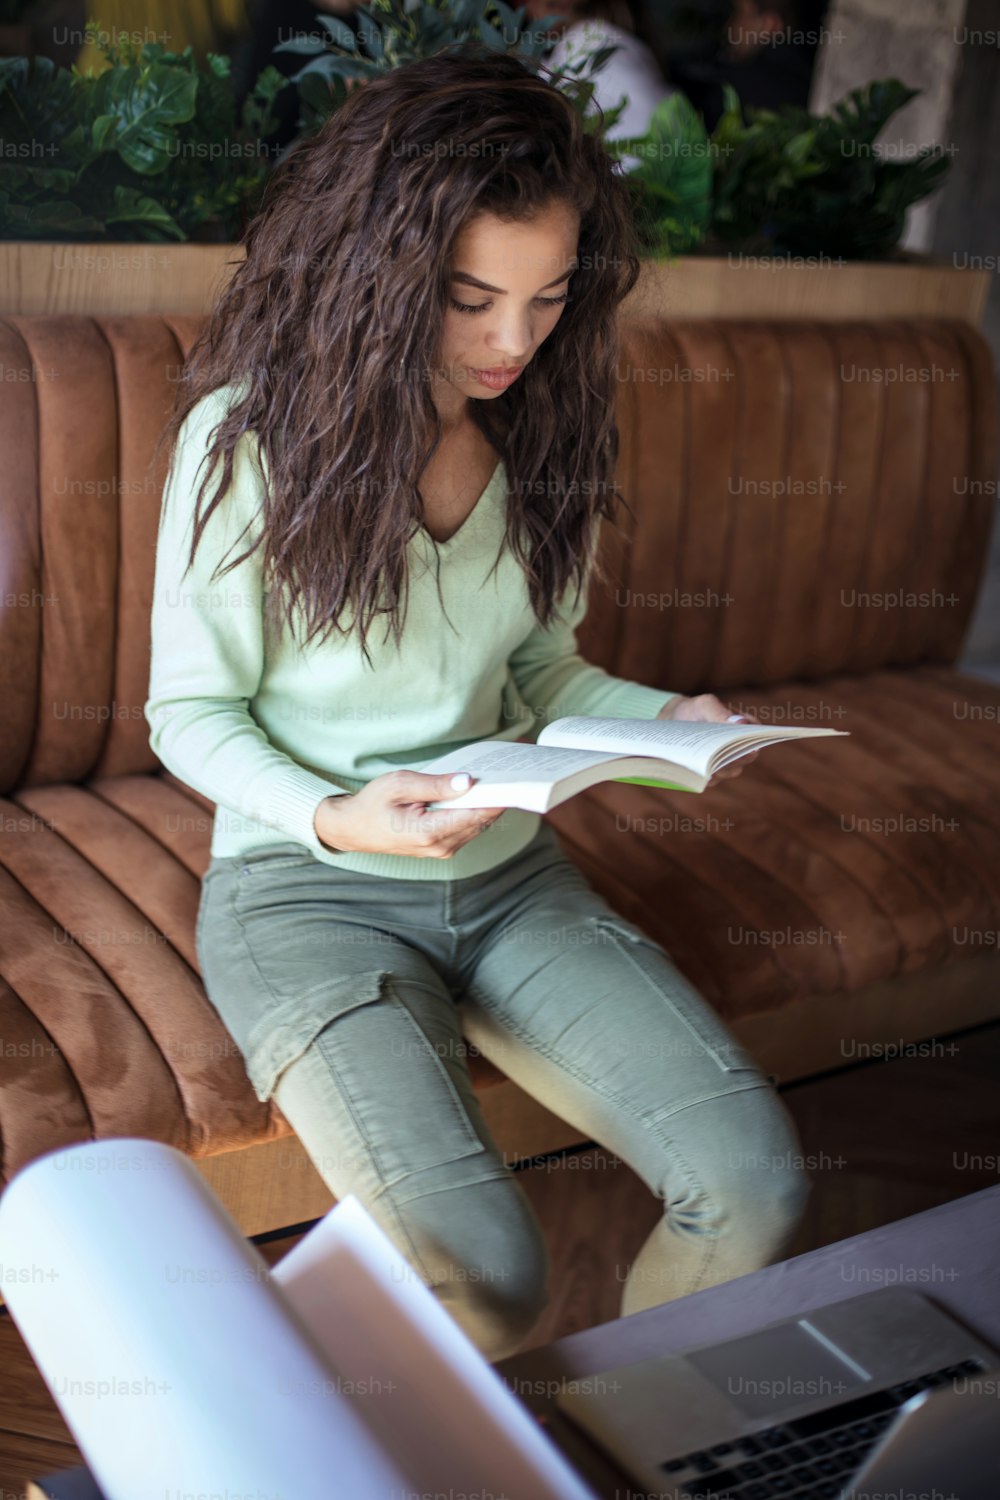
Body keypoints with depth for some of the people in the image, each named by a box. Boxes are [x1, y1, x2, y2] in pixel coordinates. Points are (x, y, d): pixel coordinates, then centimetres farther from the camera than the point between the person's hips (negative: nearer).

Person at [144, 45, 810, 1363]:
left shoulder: (542, 423, 4)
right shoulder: (252, 433, -12)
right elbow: (190, 713, -5)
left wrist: (666, 716, -7)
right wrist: (332, 816, -24)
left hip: (510, 875, 5)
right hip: (306, 887, -5)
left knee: (757, 1184, -14)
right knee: (484, 1277, -26)